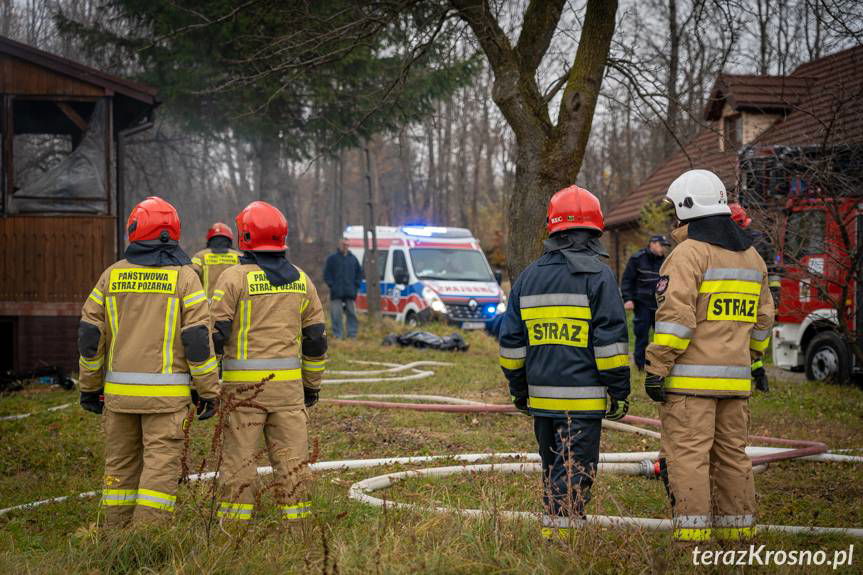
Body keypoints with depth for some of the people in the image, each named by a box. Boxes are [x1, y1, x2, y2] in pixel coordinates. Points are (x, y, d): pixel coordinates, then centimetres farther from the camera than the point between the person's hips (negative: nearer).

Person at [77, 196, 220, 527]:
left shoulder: (112, 275, 5)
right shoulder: (184, 277, -4)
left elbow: (89, 335, 7)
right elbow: (198, 339, -9)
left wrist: (89, 385, 17)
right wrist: (208, 391, -2)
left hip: (119, 390, 4)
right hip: (166, 394, -3)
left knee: (120, 463, 14)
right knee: (162, 463, -2)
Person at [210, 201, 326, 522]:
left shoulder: (235, 277, -6)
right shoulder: (300, 279, 10)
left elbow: (215, 332, -10)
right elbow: (316, 338, 13)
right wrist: (313, 385, 21)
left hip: (245, 383, -4)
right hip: (289, 382, 4)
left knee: (239, 457, 2)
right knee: (292, 457, 7)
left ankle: (234, 520, 5)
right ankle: (296, 520, 10)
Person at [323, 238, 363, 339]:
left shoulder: (353, 258, 12)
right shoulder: (332, 258, 2)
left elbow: (359, 272, 18)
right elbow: (327, 274, 1)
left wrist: (356, 285, 7)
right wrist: (331, 285, -8)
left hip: (350, 293, 3)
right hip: (336, 293, -3)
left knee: (352, 314, 5)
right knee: (336, 315, -5)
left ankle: (352, 335, 10)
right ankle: (337, 336, -1)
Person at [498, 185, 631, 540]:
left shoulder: (530, 276, 11)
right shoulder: (597, 274, -7)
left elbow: (510, 340, 15)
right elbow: (610, 338, -11)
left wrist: (518, 388, 23)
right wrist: (619, 389, -4)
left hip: (541, 397, 6)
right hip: (583, 398, -6)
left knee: (554, 470, 18)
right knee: (574, 473, -3)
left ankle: (557, 528, 25)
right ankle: (557, 533, -8)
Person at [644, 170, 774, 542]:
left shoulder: (689, 253, -10)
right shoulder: (751, 256, 15)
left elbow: (675, 316, -18)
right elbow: (762, 319, 19)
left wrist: (656, 368, -16)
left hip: (691, 377, -8)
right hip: (735, 378, 8)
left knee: (687, 455, -6)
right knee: (732, 455, 13)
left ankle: (692, 535, -9)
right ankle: (737, 532, 18)